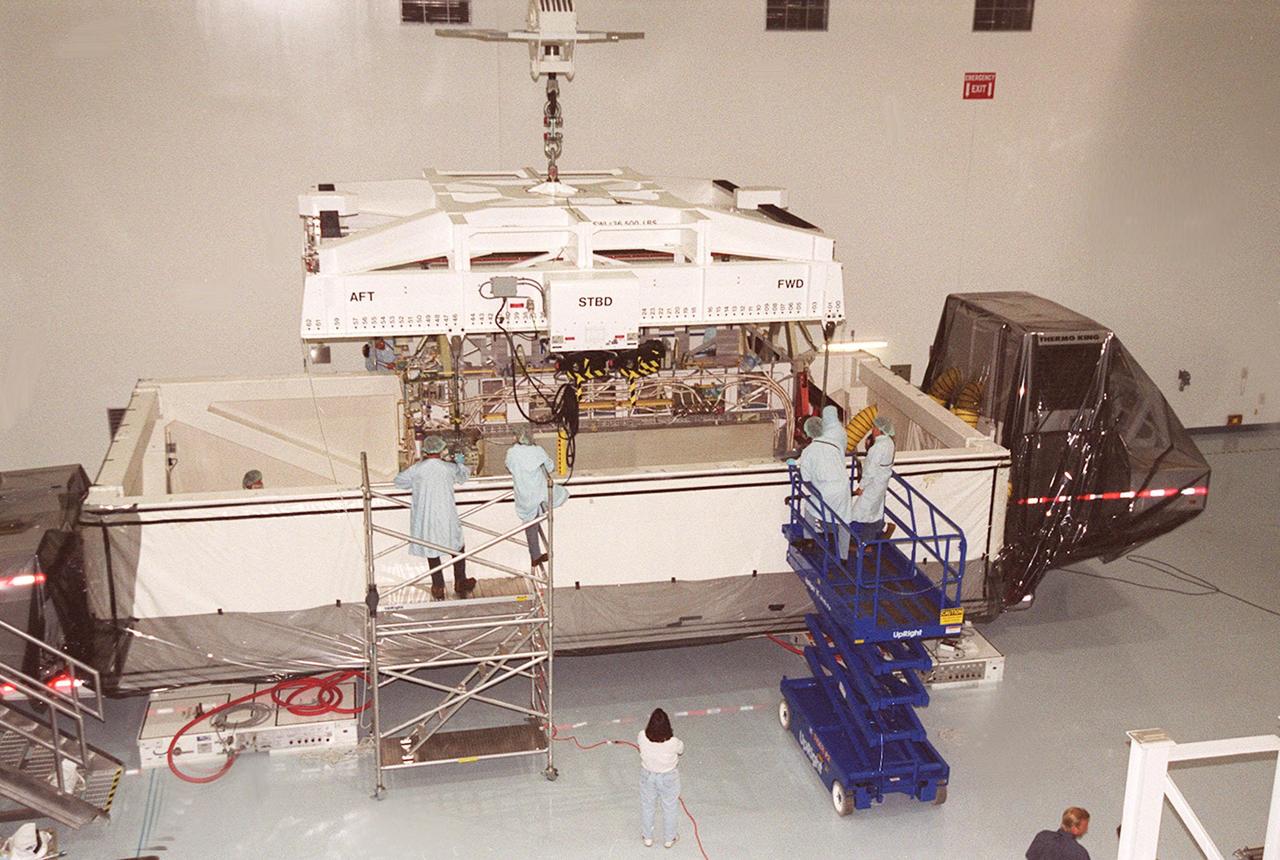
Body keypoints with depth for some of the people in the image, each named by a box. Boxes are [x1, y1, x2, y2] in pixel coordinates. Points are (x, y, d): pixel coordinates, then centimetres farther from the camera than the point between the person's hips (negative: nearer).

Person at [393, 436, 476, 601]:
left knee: (431, 550, 13)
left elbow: (399, 481, 6)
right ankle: (460, 583, 25)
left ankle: (438, 589, 18)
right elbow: (463, 476, 14)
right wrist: (460, 462, 35)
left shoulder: (417, 469, -8)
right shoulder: (449, 468, -6)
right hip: (446, 517, 0)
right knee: (457, 547, 19)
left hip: (424, 518, 1)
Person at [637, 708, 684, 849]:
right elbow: (681, 751, -10)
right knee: (669, 808, 25)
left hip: (647, 776, 2)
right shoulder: (673, 743, -34)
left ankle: (647, 837, 47)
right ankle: (669, 839, 45)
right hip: (668, 778, -2)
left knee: (647, 806, 27)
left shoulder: (642, 737, -30)